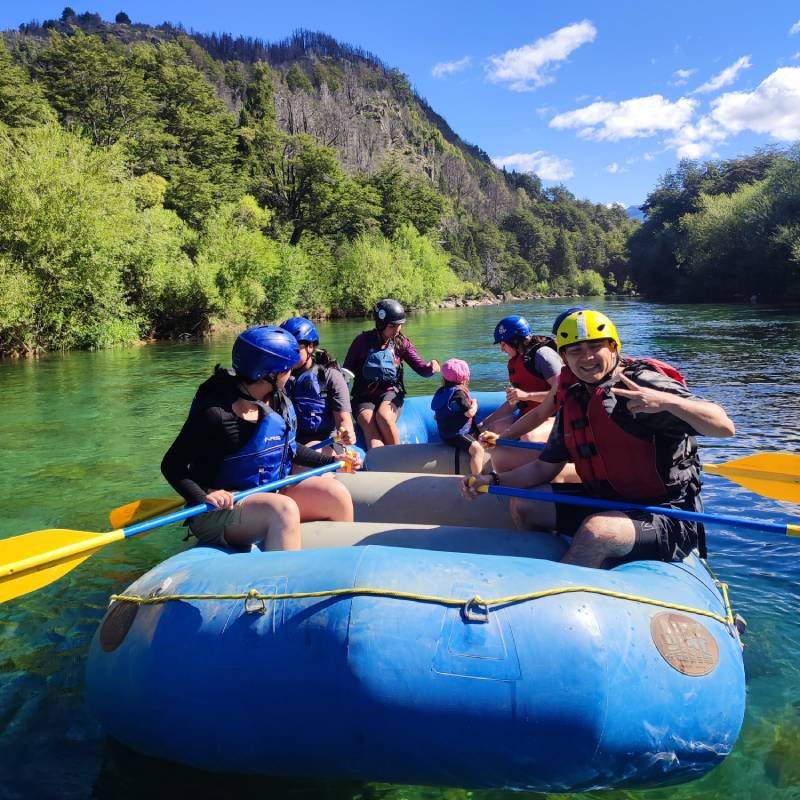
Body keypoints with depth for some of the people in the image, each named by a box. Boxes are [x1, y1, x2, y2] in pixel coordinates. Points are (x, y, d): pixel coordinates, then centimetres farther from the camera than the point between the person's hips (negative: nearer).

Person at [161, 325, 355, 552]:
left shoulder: (279, 402, 2)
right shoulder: (215, 414, -20)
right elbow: (172, 465, -16)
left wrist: (329, 461, 15)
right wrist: (204, 498, -31)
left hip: (270, 495, 7)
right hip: (215, 515, -7)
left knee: (336, 494, -9)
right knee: (284, 509, -34)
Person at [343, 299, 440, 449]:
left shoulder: (401, 343, 7)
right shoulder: (363, 341, 2)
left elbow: (421, 369, 1)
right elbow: (347, 370, 7)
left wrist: (431, 367, -22)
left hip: (390, 393, 0)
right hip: (364, 396, 0)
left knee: (383, 416, -34)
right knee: (369, 425, -32)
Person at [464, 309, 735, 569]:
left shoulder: (643, 384, -16)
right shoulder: (573, 401, 5)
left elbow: (725, 427, -25)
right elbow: (545, 467, 11)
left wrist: (667, 401, -40)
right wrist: (495, 480, -2)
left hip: (667, 516, -7)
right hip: (603, 501, 8)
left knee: (596, 530, -35)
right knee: (523, 505, 7)